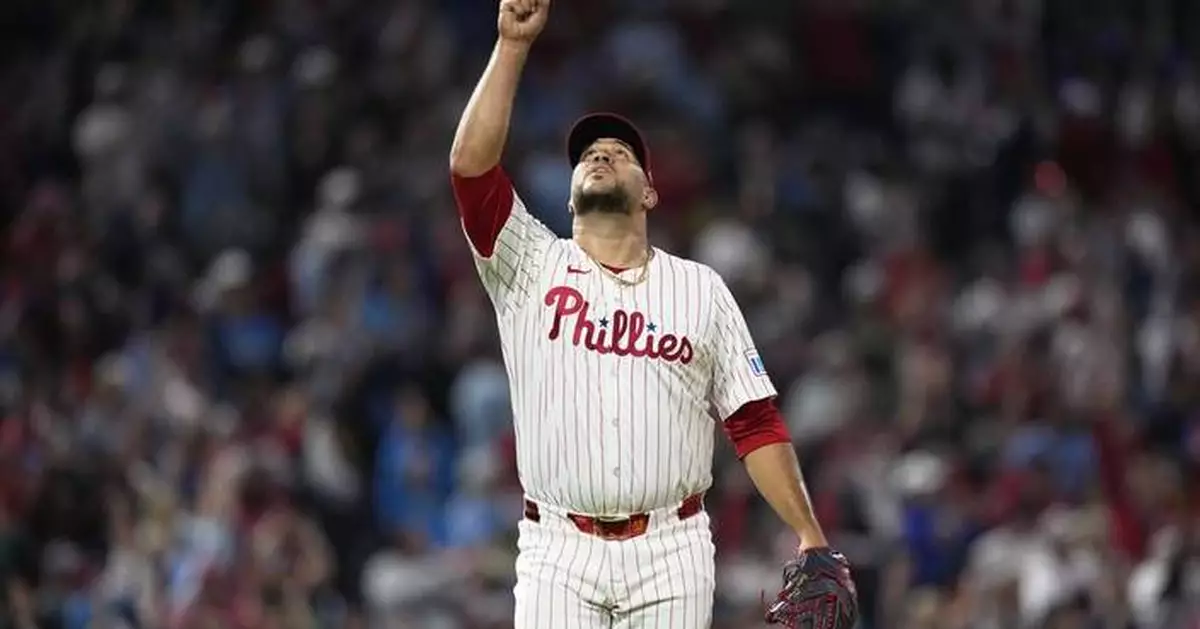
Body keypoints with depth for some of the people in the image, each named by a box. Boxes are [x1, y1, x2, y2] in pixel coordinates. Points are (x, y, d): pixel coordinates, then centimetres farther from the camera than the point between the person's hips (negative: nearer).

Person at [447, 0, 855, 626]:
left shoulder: (700, 288, 12)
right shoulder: (531, 268, 10)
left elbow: (755, 422, 9)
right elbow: (471, 163, -4)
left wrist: (810, 536, 1)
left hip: (671, 552, 1)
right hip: (558, 553, -1)